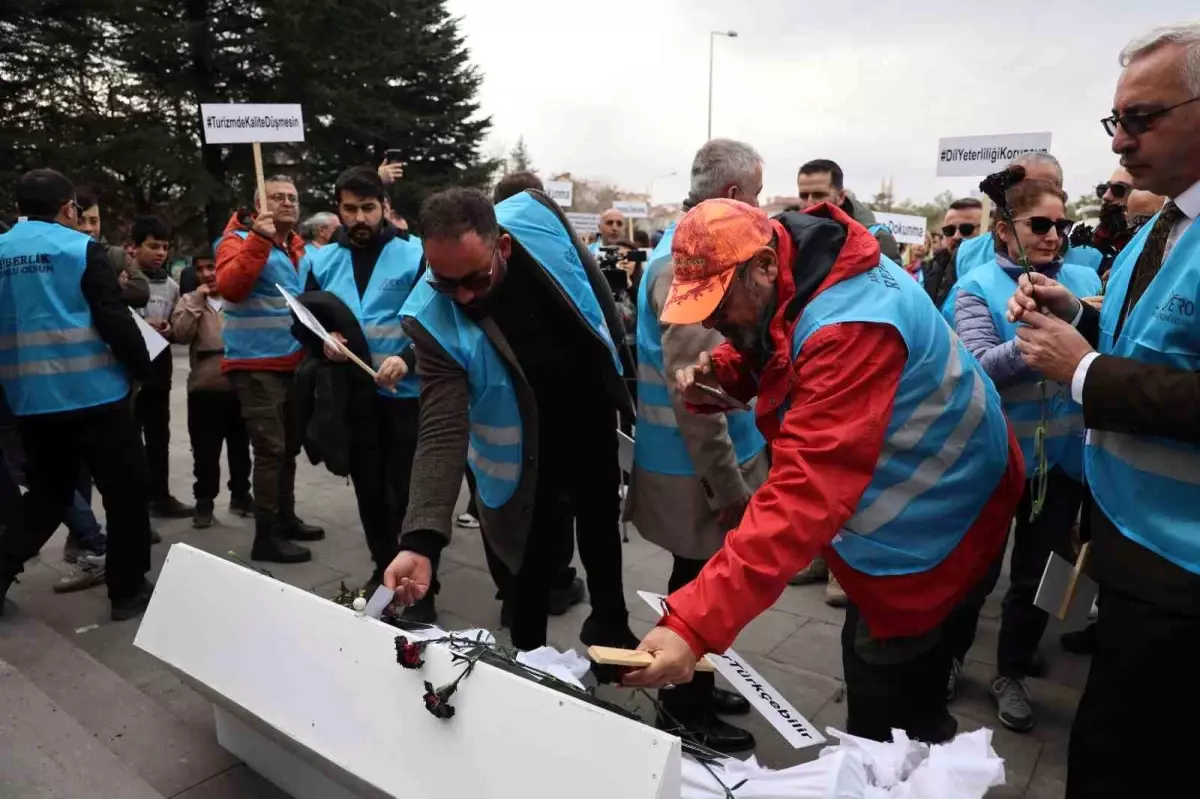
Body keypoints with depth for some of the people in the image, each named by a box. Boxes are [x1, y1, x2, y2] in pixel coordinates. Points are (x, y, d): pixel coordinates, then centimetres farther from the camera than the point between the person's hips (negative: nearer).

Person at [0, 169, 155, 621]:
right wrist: (143, 368, -1)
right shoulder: (80, 248, -8)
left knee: (47, 494, 22)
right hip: (92, 393, -6)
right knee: (126, 490, 6)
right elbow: (114, 320, -14)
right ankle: (128, 590, 11)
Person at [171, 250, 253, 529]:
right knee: (205, 451, 5)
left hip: (240, 385, 0)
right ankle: (204, 501, 19)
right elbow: (181, 334, -10)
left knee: (240, 447, 14)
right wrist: (197, 300, -10)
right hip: (204, 388, 0)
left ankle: (240, 495, 29)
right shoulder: (189, 301, 6)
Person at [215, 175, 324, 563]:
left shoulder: (299, 247, 15)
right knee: (270, 450, -10)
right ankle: (266, 536, -2)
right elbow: (229, 286, -26)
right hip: (257, 364, -8)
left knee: (288, 448, 16)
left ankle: (285, 518, 30)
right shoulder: (241, 240, -7)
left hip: (292, 362, 8)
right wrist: (259, 238, -29)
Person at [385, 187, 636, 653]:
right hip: (528, 456, -3)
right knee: (534, 564, 8)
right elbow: (442, 432, -34)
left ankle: (610, 627, 48)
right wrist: (421, 538, -45)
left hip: (594, 420, 4)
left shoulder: (536, 217, -23)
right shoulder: (432, 320, -30)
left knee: (601, 531, 23)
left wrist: (619, 364, 5)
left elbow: (595, 285, -4)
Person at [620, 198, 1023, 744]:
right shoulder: (791, 283, -9)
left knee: (885, 688, 3)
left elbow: (806, 494, -46)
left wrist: (693, 624, -51)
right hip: (890, 490, 9)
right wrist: (718, 372, -19)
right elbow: (760, 359, 7)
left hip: (934, 516, -9)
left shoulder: (848, 327, -38)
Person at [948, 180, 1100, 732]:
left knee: (1036, 574, 15)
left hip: (1063, 456, 3)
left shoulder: (1084, 280, 2)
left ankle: (1011, 674, 36)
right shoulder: (977, 286, -9)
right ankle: (949, 655, 36)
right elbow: (980, 366, -22)